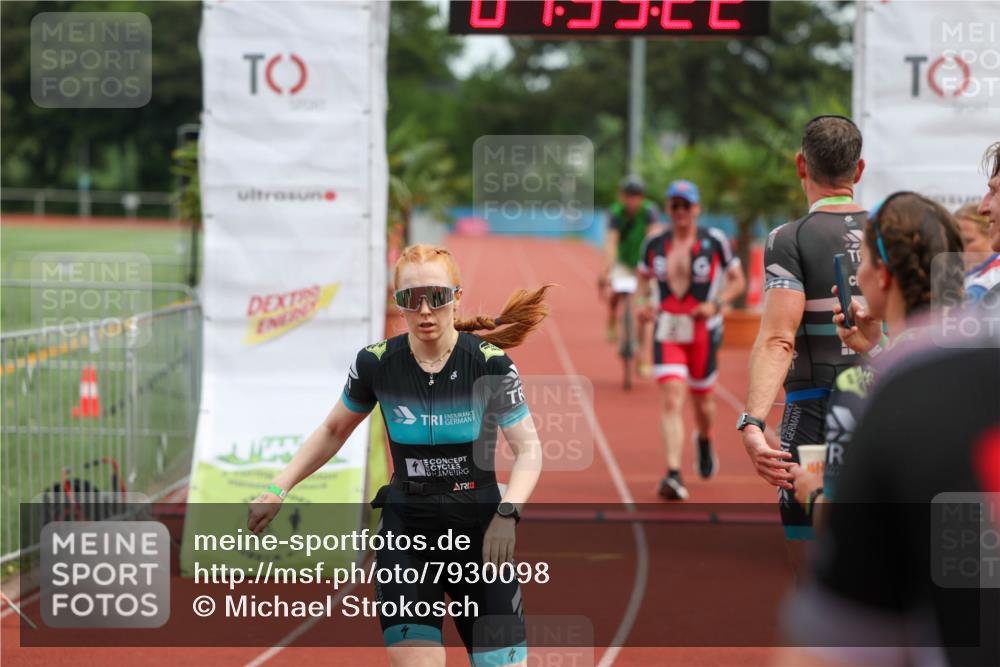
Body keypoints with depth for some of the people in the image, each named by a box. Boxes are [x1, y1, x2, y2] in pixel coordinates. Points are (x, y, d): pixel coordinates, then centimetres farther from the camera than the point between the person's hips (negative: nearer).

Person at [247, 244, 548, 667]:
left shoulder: (490, 363, -10)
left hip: (480, 534, -1)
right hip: (405, 534, 1)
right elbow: (332, 432, 13)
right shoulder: (376, 364, -4)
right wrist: (277, 490, 5)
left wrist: (507, 514, -24)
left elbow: (528, 450, -7)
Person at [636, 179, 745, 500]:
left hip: (703, 332, 0)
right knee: (672, 401, -15)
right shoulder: (654, 244, 4)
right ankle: (674, 475, -22)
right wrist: (642, 301, -2)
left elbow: (737, 281, 6)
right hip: (667, 332, 0)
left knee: (702, 401, 14)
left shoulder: (714, 241, -2)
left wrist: (716, 304, -12)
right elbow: (644, 277, 19)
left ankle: (704, 441, 50)